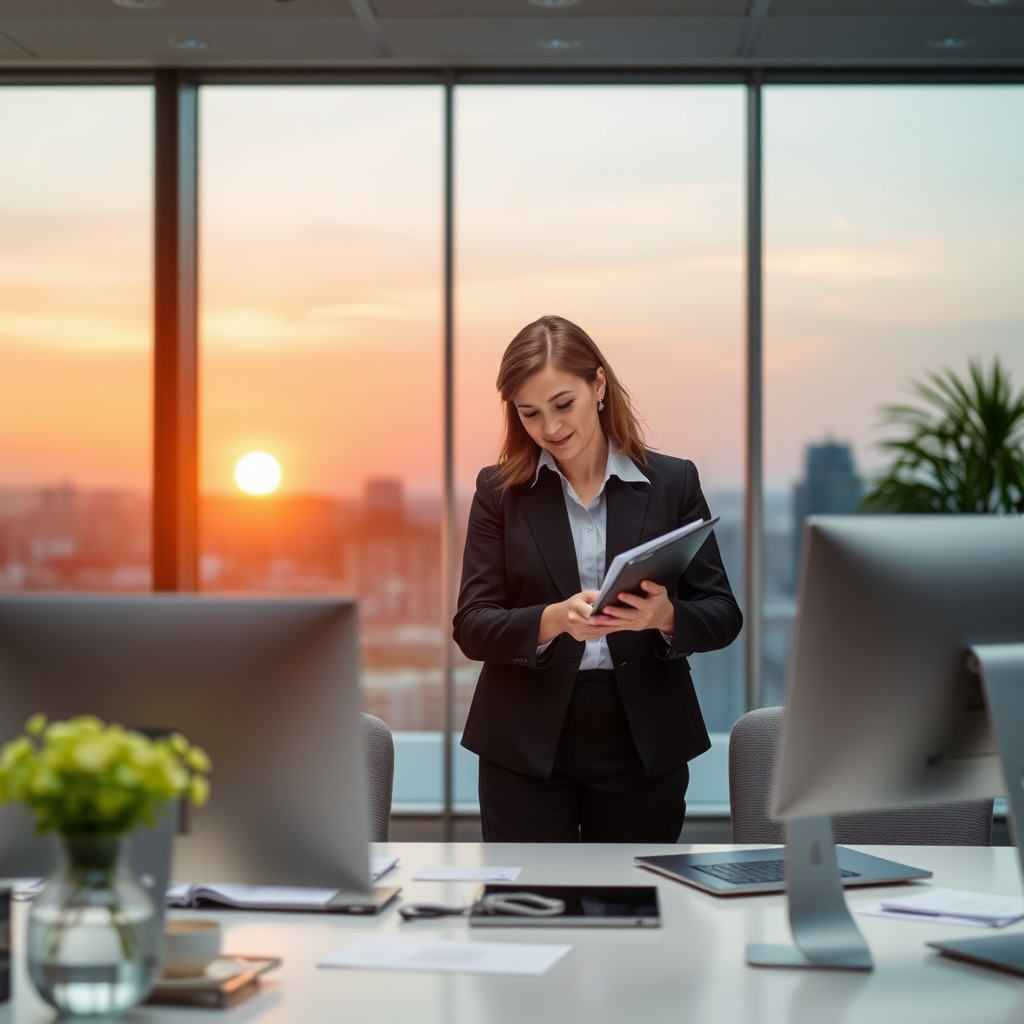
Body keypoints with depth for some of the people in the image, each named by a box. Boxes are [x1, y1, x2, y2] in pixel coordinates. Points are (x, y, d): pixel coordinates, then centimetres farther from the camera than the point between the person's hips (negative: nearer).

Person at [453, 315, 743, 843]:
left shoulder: (673, 482, 1)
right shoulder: (499, 490, 2)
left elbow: (722, 616, 1)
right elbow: (471, 626, -5)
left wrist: (665, 616, -21)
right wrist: (554, 619, -24)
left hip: (643, 745, 0)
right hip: (526, 746, 0)